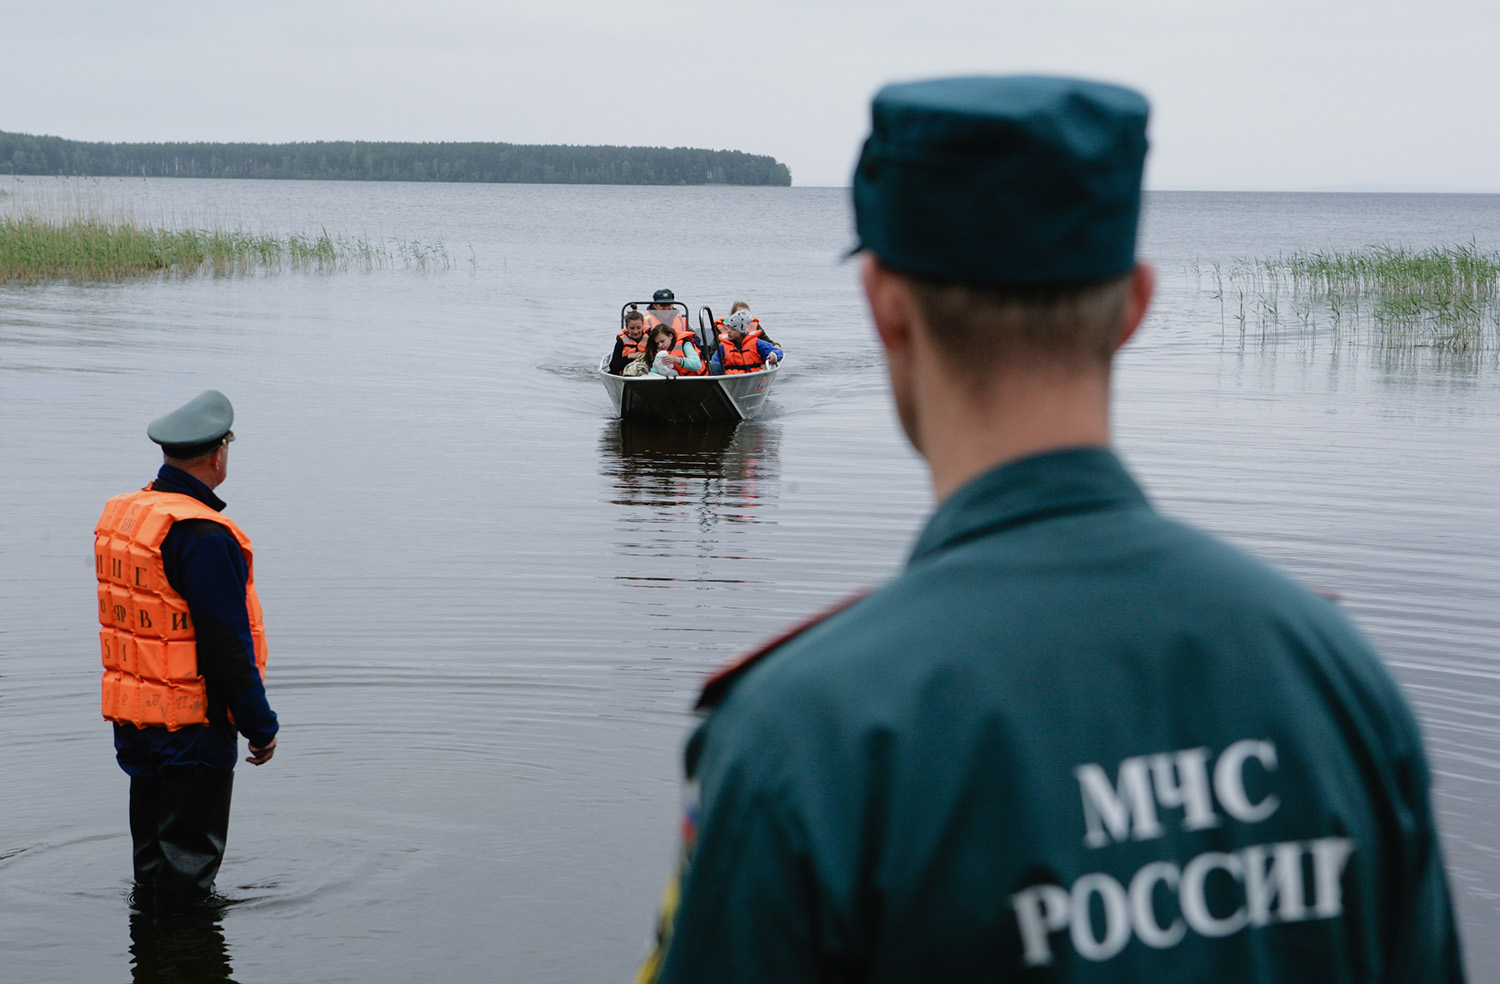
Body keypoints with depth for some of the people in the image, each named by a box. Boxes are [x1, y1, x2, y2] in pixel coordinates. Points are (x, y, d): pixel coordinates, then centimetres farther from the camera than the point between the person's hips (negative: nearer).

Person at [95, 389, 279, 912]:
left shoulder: (119, 515, 5)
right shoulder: (203, 536, -23)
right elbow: (228, 646, -22)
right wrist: (261, 726, -12)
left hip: (130, 715, 9)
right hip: (192, 724, -9)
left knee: (152, 846, 21)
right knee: (189, 851, 2)